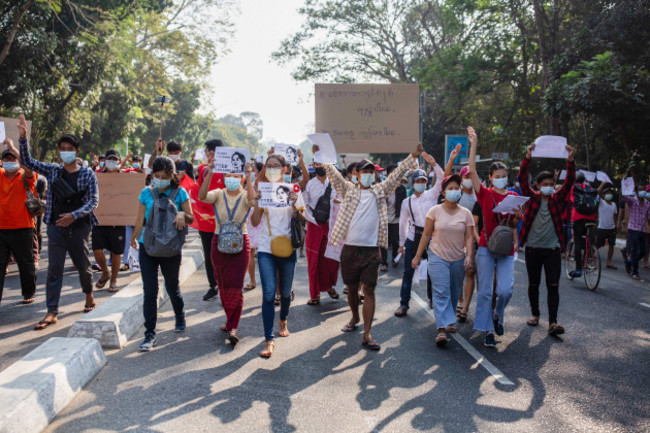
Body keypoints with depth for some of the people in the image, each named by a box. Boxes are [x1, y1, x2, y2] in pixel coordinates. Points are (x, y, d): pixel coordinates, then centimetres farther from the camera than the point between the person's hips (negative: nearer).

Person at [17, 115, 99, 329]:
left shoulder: (88, 174, -3)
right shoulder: (53, 171, 7)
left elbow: (93, 201, -8)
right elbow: (28, 162, 6)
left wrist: (74, 215, -21)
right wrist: (23, 138, -7)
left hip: (79, 227, -2)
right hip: (56, 227, 2)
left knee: (83, 265, 11)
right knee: (54, 269, -1)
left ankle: (89, 295, 38)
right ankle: (52, 312, 3)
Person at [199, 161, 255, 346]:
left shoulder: (245, 196, -1)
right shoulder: (219, 194, 2)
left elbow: (252, 198, -26)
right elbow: (202, 196, -19)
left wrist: (249, 177, -34)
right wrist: (209, 174, -29)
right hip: (219, 243, 3)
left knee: (235, 286, -7)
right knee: (223, 286, 12)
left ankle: (233, 328, 1)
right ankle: (230, 320, 31)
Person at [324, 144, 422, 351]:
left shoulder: (380, 191, 10)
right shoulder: (349, 190, 8)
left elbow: (396, 174, 6)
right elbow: (333, 174, 3)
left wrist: (413, 157, -1)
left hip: (372, 250, 0)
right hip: (350, 248, 1)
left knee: (369, 290, -3)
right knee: (352, 288, 14)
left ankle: (366, 335, -1)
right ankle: (355, 318, 39)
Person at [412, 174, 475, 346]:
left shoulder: (466, 213, 3)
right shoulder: (434, 211, -2)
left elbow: (469, 237, -1)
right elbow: (426, 235, 0)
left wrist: (469, 256, -16)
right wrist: (417, 256, -1)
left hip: (458, 259, 3)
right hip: (438, 257, -2)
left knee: (454, 292, 11)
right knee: (441, 292, -11)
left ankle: (450, 320, 32)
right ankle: (442, 329, -15)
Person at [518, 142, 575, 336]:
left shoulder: (557, 199, 7)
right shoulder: (532, 197, 3)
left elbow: (569, 181, -4)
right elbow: (522, 178, -8)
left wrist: (570, 160, -17)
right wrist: (528, 157, -20)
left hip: (553, 249, 0)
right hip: (532, 248, 0)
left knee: (553, 286, -5)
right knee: (533, 284, 10)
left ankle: (553, 322, -5)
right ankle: (535, 314, 26)